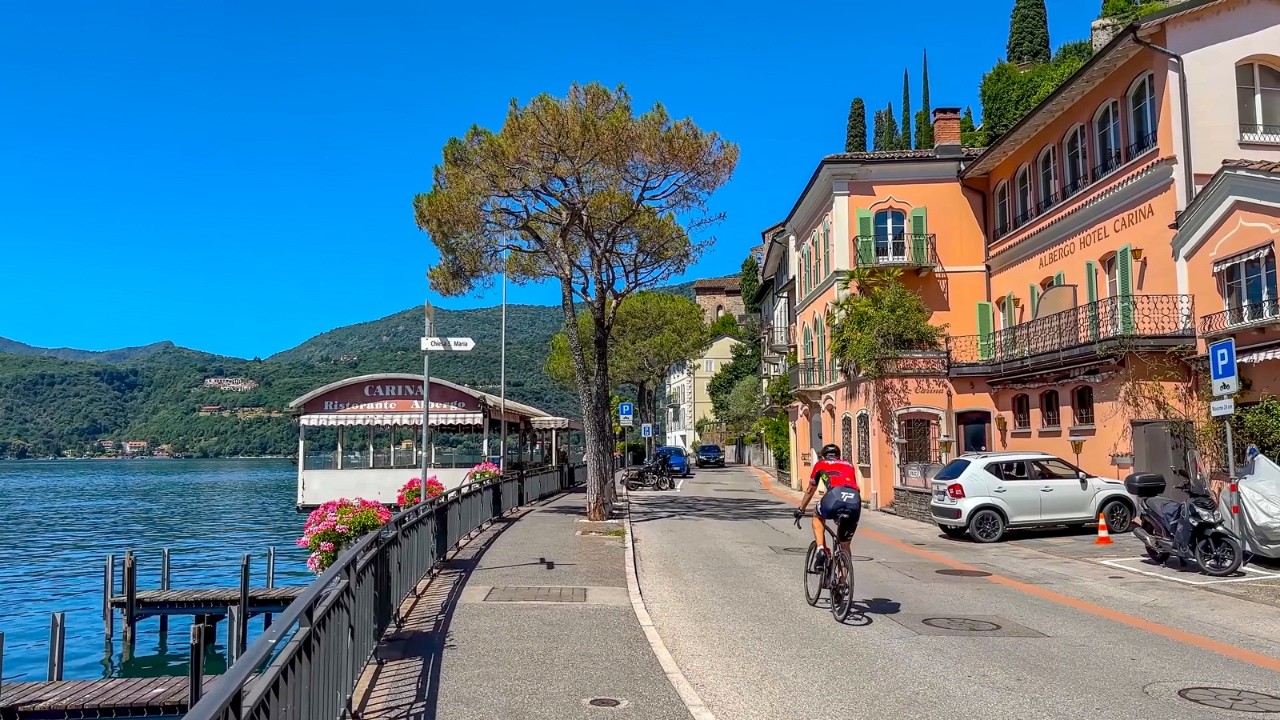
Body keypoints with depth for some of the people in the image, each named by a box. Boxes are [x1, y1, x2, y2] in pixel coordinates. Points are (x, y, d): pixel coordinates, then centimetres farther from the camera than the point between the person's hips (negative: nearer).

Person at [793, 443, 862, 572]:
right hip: (855, 501, 3)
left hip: (835, 494, -3)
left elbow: (810, 490, 40)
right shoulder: (849, 465, 36)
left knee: (818, 518, 31)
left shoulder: (820, 464, 29)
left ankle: (821, 550, 12)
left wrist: (800, 509, 54)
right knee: (845, 545, 20)